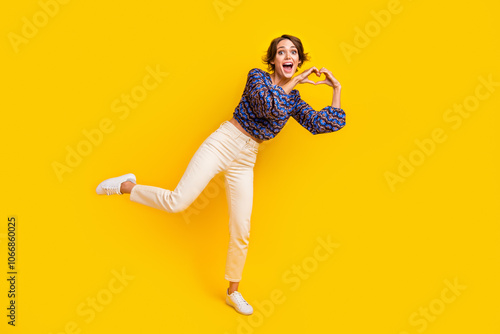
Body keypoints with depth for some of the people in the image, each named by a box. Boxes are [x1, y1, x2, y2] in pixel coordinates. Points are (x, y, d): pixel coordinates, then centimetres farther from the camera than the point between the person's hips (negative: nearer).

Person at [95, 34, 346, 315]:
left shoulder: (294, 99, 10)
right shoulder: (257, 76, -2)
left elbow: (329, 124, 5)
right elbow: (271, 106, -22)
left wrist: (337, 89, 2)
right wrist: (294, 81, -11)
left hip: (245, 162, 4)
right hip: (222, 144, -4)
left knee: (241, 232, 4)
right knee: (177, 202, -15)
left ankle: (233, 292, 24)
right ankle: (126, 186, 14)